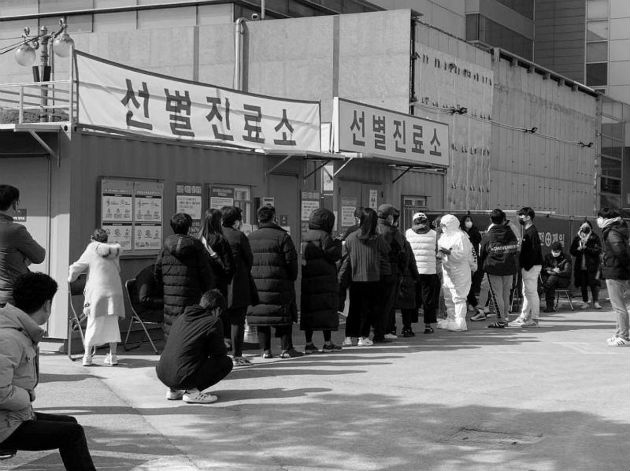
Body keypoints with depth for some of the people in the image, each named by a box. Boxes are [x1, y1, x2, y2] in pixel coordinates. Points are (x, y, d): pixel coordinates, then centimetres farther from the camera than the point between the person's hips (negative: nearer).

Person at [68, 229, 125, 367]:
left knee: (93, 324, 4)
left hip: (97, 291, -3)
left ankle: (87, 355, 5)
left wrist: (71, 278, 25)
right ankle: (112, 355, 8)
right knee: (112, 323, 8)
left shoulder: (91, 252, 1)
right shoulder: (115, 249, 12)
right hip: (114, 291, 3)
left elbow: (76, 268, 6)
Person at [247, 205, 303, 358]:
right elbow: (291, 260, -8)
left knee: (261, 316, 8)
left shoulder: (250, 238, 8)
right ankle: (286, 348, 3)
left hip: (256, 283, 4)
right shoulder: (282, 236, -7)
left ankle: (266, 350, 8)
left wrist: (250, 281, 16)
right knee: (284, 316, 3)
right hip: (278, 283, -4)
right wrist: (292, 278, 6)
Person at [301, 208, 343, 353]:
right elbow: (333, 255, -14)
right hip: (325, 280, -6)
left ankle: (309, 343, 8)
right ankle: (327, 343, 3)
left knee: (308, 310, 7)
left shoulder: (304, 237, 12)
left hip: (307, 280, 6)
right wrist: (337, 243, 5)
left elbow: (303, 257, 14)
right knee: (327, 310, 1)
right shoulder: (324, 236, -9)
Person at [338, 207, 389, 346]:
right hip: (373, 279, -2)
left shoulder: (351, 238, -5)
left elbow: (346, 260, 0)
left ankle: (350, 336, 12)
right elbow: (385, 257, -2)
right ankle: (363, 337, 5)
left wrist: (340, 277, 7)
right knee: (367, 309, 6)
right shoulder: (378, 240, -8)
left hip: (355, 280, 2)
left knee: (354, 308, 13)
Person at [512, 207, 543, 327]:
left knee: (532, 292, -7)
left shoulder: (532, 231, -15)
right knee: (526, 292, 14)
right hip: (527, 266, 10)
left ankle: (534, 319, -3)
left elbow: (535, 250, -21)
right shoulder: (528, 231, 16)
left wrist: (527, 266, -22)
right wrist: (523, 266, 15)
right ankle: (524, 316, 21)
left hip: (532, 266, -10)